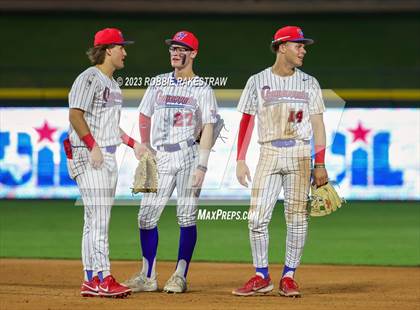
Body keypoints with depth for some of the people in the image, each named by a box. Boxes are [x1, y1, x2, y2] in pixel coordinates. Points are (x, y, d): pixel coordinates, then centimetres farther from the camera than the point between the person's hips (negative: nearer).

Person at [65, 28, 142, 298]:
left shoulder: (112, 83, 19)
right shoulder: (90, 78, -11)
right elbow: (76, 115, -19)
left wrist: (133, 143, 21)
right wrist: (93, 146, -24)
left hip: (108, 156, 10)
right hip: (89, 155, -10)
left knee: (97, 220, 9)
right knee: (98, 218, -13)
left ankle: (92, 281, 11)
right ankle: (103, 279, -16)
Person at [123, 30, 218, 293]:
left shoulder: (202, 89, 1)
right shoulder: (159, 83, 13)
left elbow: (208, 128, -5)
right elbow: (145, 114, 23)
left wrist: (202, 165, -13)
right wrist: (145, 144, 11)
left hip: (189, 155, -4)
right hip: (161, 156, 4)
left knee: (187, 216, -4)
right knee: (147, 215, -2)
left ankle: (180, 276, 2)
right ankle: (148, 277, 5)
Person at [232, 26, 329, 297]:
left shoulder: (309, 83, 8)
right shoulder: (258, 81, 6)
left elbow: (318, 124, 6)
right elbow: (247, 121, 6)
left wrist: (320, 164, -1)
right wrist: (240, 160, -1)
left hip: (300, 155, 1)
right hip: (269, 154, 0)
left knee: (297, 218, -1)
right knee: (258, 217, -6)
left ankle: (289, 277, 8)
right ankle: (261, 278, 4)